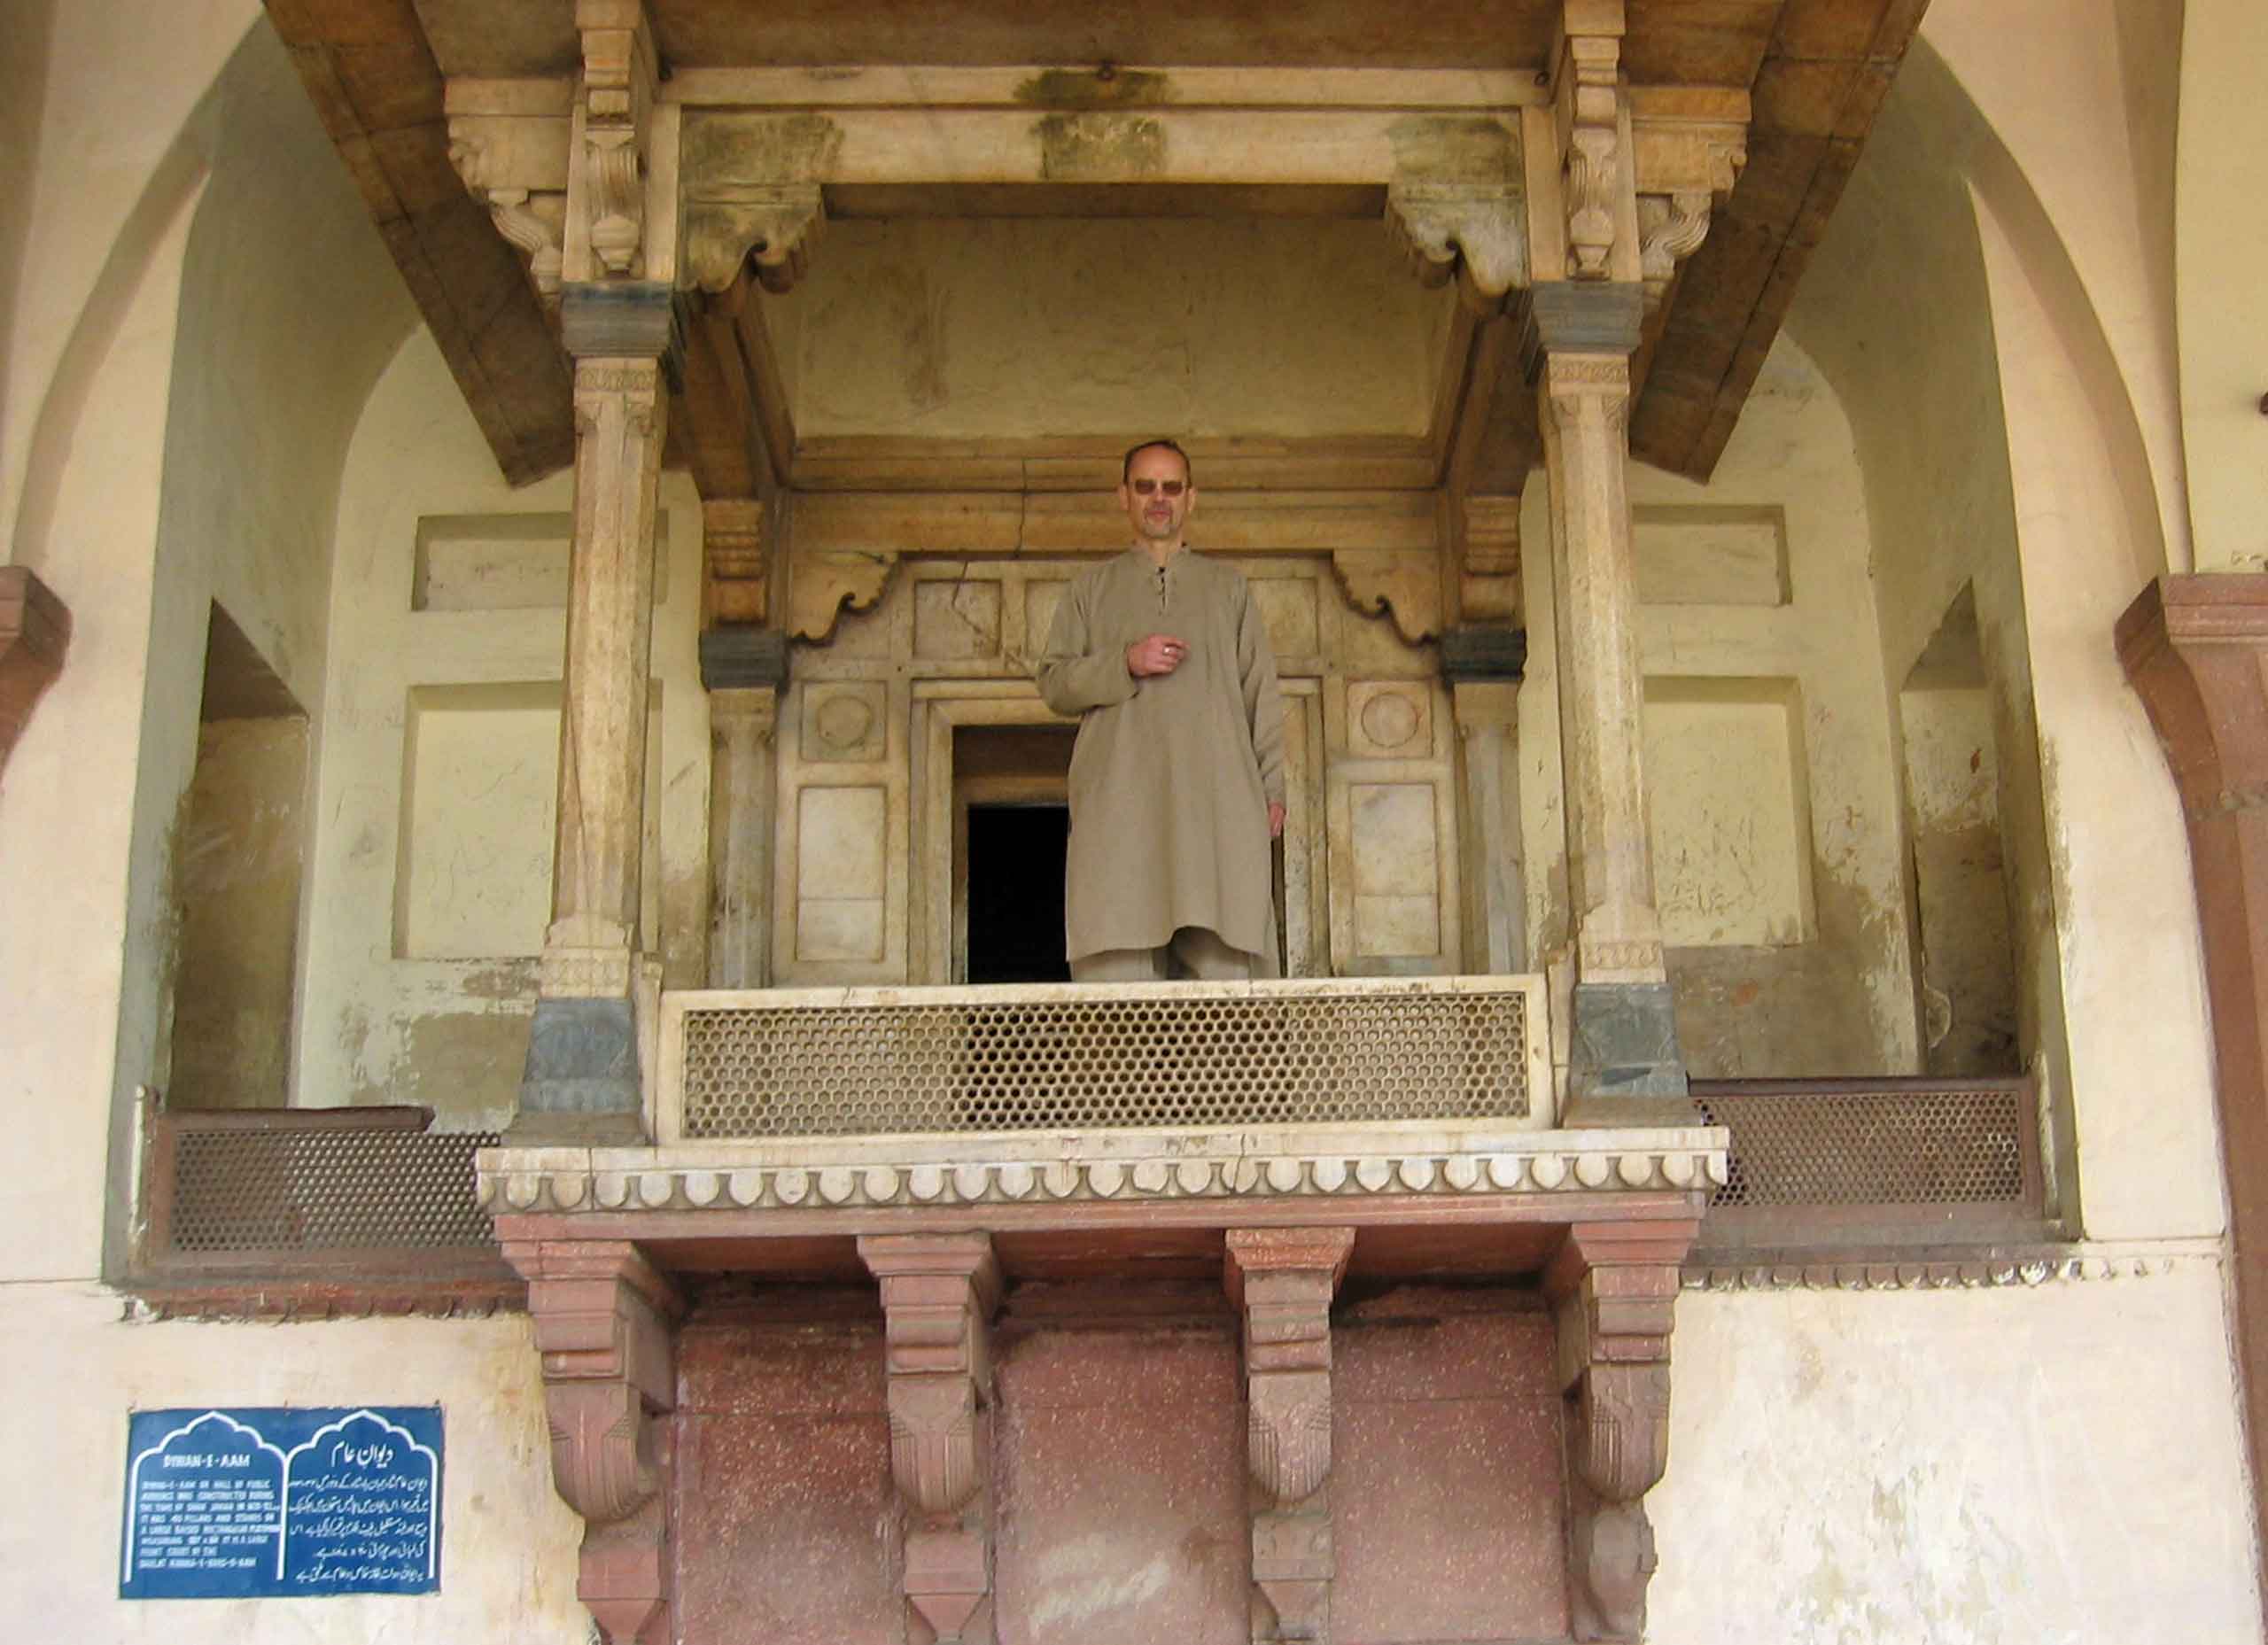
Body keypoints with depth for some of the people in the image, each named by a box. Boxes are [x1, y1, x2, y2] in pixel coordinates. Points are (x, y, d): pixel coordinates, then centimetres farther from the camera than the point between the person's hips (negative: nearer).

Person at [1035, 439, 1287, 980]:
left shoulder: (1229, 586, 23)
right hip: (1119, 796, 0)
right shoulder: (1092, 588, 21)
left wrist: (1272, 788, 5)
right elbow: (1052, 681, 13)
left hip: (1217, 795, 1)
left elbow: (1260, 691, 17)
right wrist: (1125, 664, -6)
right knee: (1120, 955, -12)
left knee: (1223, 955, -12)